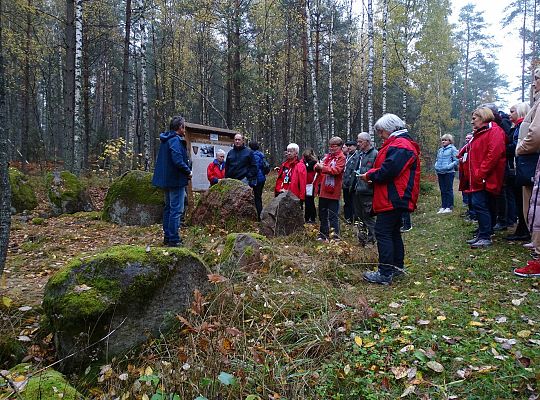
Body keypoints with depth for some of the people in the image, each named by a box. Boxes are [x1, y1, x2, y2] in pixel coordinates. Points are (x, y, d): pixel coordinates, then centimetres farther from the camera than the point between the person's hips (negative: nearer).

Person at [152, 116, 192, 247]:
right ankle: (174, 239, -2)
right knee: (176, 209, -5)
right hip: (176, 180, -10)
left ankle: (167, 236, 23)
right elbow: (178, 160, -26)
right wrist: (188, 172, -12)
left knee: (168, 208, 16)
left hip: (167, 179, 10)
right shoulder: (176, 140, -16)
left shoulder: (165, 140, 14)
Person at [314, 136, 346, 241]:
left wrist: (323, 167, -23)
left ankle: (335, 236, 3)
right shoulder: (327, 156, 17)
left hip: (333, 191, -8)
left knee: (333, 215, -3)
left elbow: (337, 170, -19)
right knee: (322, 214, 15)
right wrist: (317, 166, -7)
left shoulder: (341, 157, -5)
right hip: (323, 190, 8)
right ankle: (323, 235, 25)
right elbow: (318, 167, 16)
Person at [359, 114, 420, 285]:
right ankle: (397, 266, 29)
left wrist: (369, 176, -9)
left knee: (382, 232, -9)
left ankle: (385, 273, -6)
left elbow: (387, 171, -25)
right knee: (393, 232, 18)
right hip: (396, 198, 11)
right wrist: (372, 175, 7)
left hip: (392, 199, -11)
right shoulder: (400, 143, 20)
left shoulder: (399, 146, -16)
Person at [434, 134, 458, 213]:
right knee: (443, 190, 10)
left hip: (449, 172, -6)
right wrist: (436, 166, 6)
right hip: (440, 173, 6)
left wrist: (448, 166, -18)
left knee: (449, 190, 0)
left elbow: (456, 160, -8)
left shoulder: (452, 149, -3)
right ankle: (443, 207, 15)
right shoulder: (440, 150, 15)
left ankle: (449, 207, 5)